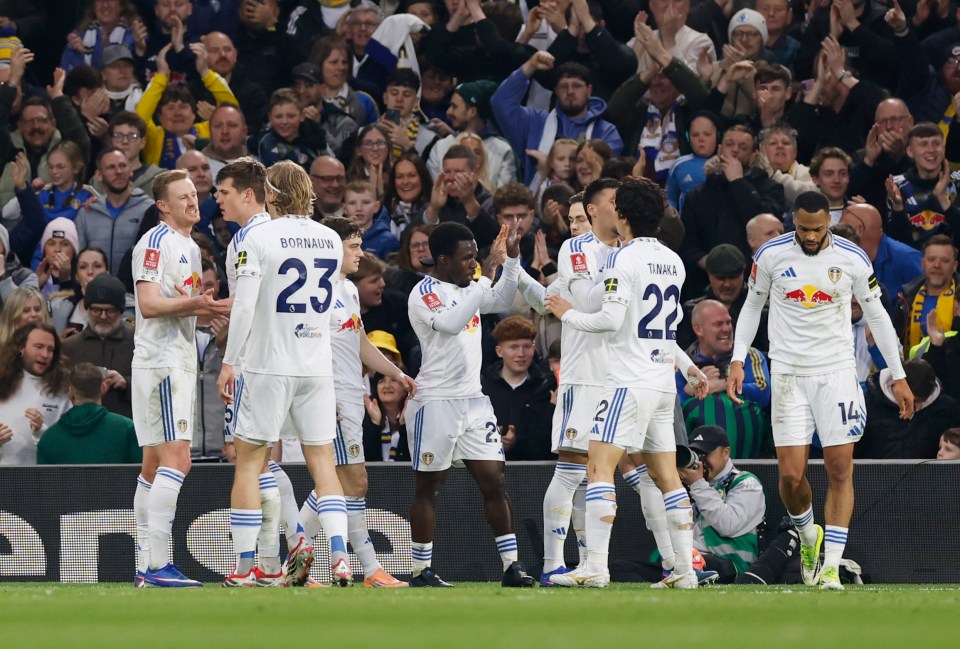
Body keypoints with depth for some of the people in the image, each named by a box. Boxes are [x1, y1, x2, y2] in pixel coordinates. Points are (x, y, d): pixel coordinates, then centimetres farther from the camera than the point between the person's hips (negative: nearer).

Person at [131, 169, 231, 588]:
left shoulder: (190, 247, 20)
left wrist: (214, 309, 12)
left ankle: (146, 567, 10)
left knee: (155, 465, 9)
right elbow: (150, 304, -19)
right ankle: (156, 565, -21)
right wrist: (193, 304, -31)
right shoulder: (156, 242, -10)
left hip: (180, 362, 10)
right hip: (160, 362, -10)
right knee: (176, 459, -17)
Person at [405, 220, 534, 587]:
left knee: (493, 482, 2)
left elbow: (501, 302, 18)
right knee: (429, 487, 0)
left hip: (473, 400, 7)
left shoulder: (467, 288, 13)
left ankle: (511, 567, 3)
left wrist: (511, 259, 5)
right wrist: (485, 278, -24)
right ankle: (421, 571, 6)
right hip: (436, 402, -7)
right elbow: (451, 323, -26)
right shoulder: (424, 294, -11)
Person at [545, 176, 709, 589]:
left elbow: (611, 319, -19)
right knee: (665, 475, 11)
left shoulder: (624, 259, -11)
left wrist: (568, 315, -3)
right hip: (664, 381, 8)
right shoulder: (672, 261, 13)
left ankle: (595, 567, -18)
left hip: (630, 381, -8)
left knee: (599, 466, -10)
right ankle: (684, 567, 9)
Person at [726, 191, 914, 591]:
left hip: (837, 372, 0)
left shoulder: (852, 259, -3)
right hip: (788, 373, 0)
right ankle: (809, 535, 25)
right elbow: (752, 306, 13)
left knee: (840, 471, -7)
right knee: (791, 475, -6)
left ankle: (831, 566, -4)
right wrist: (738, 359, 2)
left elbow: (876, 315, 8)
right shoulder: (771, 255, -2)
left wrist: (898, 376, 9)